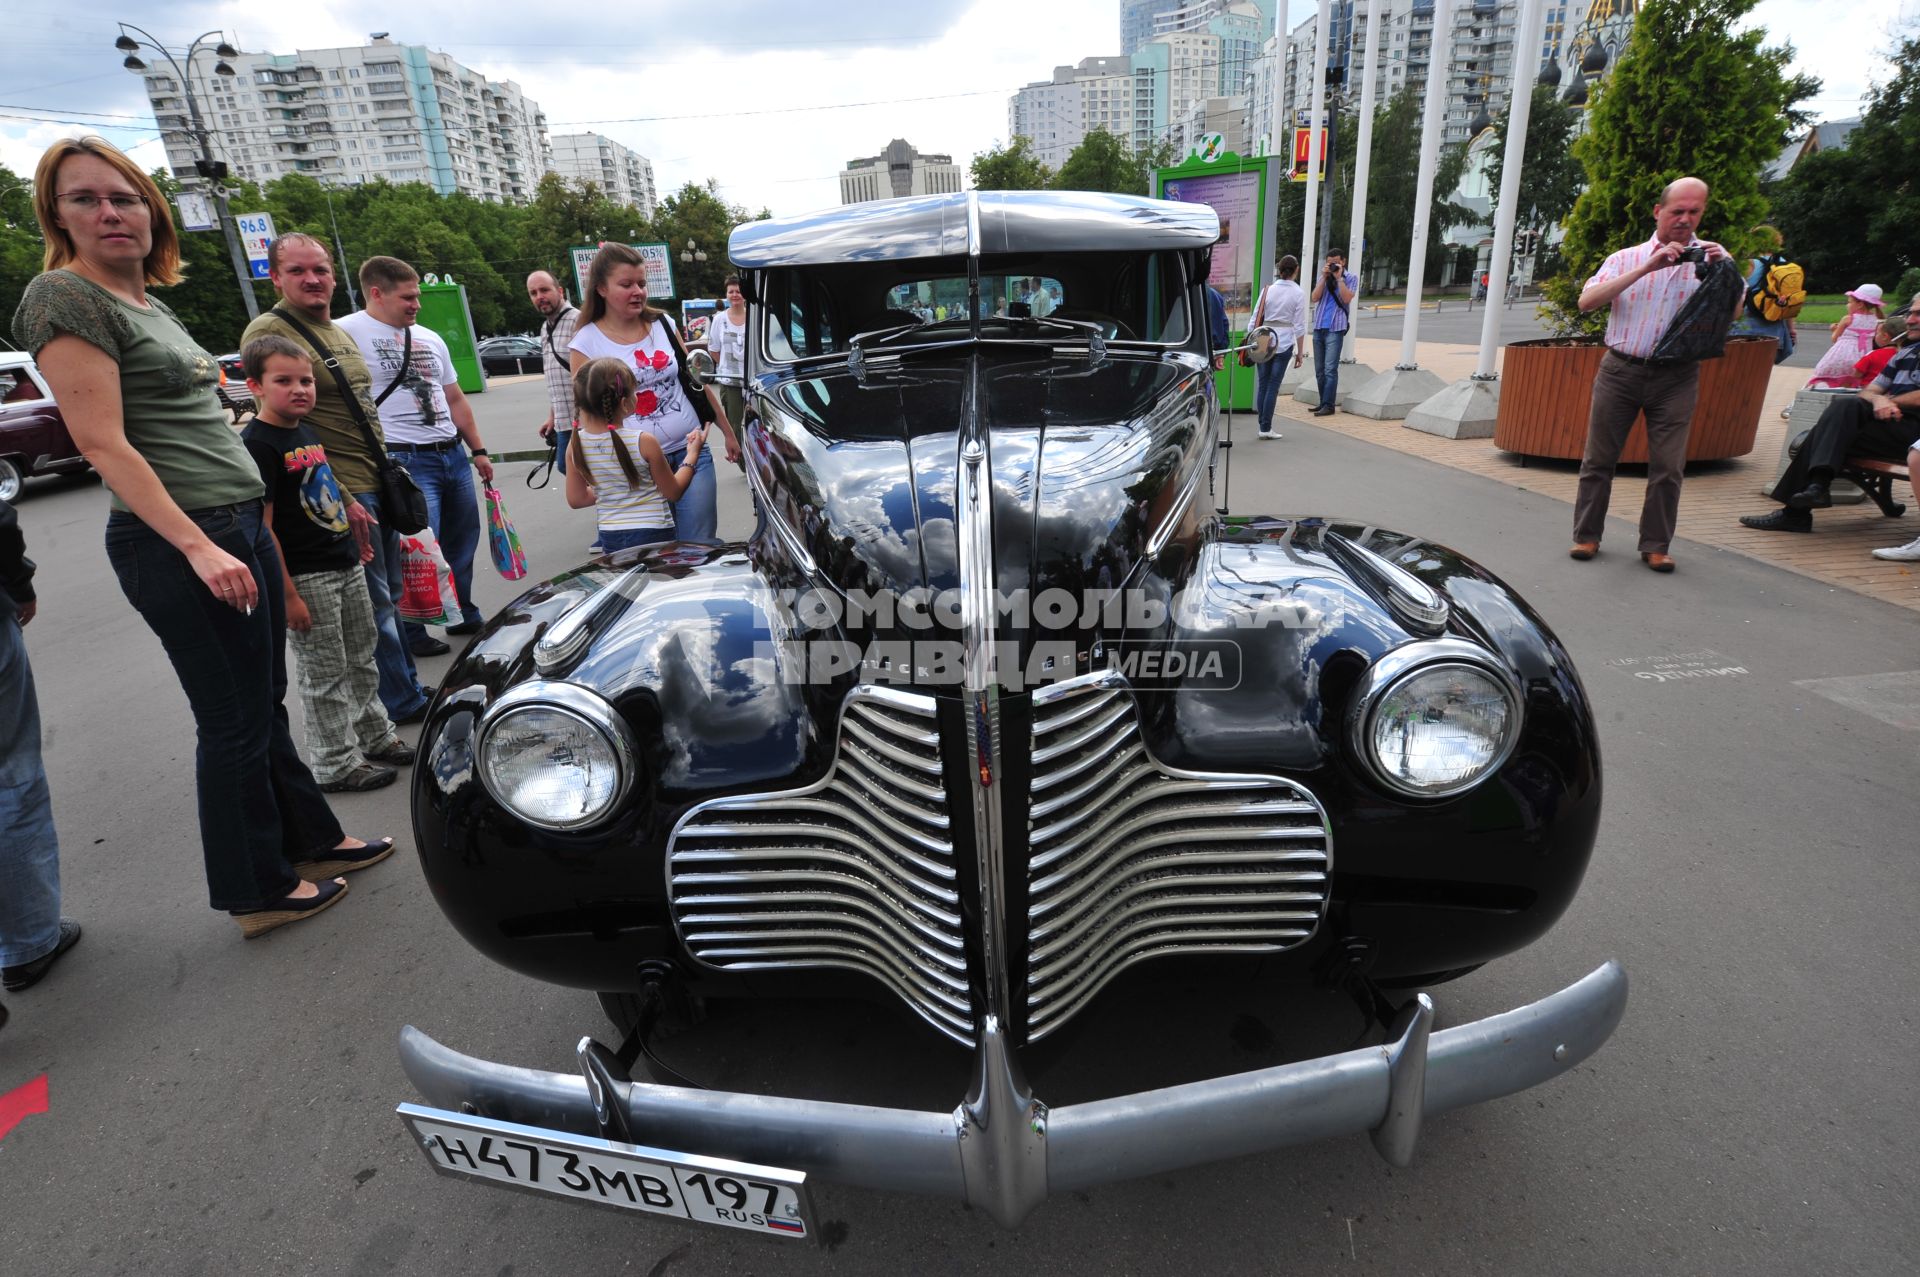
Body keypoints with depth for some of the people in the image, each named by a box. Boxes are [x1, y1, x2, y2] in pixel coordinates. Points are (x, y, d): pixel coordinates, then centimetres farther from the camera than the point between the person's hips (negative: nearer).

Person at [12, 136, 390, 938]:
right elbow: (105, 445, -16)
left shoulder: (148, 301, 18)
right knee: (234, 722, 0)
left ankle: (310, 839, 29)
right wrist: (199, 548, -23)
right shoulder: (65, 297, -8)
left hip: (238, 525, 9)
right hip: (179, 542, -9)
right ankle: (259, 893, 14)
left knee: (266, 705, 16)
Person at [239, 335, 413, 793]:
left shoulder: (308, 433, 10)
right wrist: (287, 595, -20)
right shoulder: (256, 445, -16)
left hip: (345, 566, 8)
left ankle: (375, 737, 33)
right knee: (324, 673, 2)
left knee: (361, 658, 18)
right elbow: (262, 529, -19)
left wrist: (352, 536, 21)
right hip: (305, 578, -8)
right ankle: (335, 765, 14)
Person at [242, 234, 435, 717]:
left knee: (389, 597, 16)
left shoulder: (341, 333, 16)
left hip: (378, 485, 9)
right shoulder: (269, 332, -11)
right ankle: (403, 703, 10)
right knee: (373, 606, -1)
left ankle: (407, 683, 28)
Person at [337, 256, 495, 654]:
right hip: (406, 461, -7)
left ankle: (464, 616, 29)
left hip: (453, 454, 7)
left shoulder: (430, 338, 16)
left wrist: (477, 450, 17)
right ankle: (412, 632, 7)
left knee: (462, 543, 14)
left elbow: (456, 400, 21)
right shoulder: (349, 333, -7)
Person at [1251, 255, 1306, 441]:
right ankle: (1266, 427, -1)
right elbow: (1299, 325, -3)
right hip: (1284, 343, -2)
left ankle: (1263, 426, 9)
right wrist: (1300, 352, 3)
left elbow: (1255, 318, 3)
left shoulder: (1267, 290, 4)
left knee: (1263, 384, 7)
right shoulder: (1298, 293, -3)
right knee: (1273, 386, -1)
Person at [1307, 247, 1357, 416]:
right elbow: (1315, 298, 2)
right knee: (1319, 370, 9)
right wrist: (1325, 277, -5)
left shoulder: (1351, 278, 3)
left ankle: (1328, 405, -12)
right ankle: (1322, 402, 17)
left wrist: (1339, 278, -11)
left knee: (1330, 369, -12)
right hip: (1319, 327, 5)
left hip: (1335, 328, -5)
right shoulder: (1323, 277, 15)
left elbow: (1347, 298, -11)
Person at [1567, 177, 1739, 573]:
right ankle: (1586, 536, 12)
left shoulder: (1711, 257, 9)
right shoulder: (1627, 258, 9)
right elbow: (1587, 301, -8)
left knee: (1668, 466, -2)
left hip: (1676, 376, 0)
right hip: (1621, 370, 0)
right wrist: (1646, 268, -16)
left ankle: (1656, 545, 8)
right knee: (1598, 458, 1)